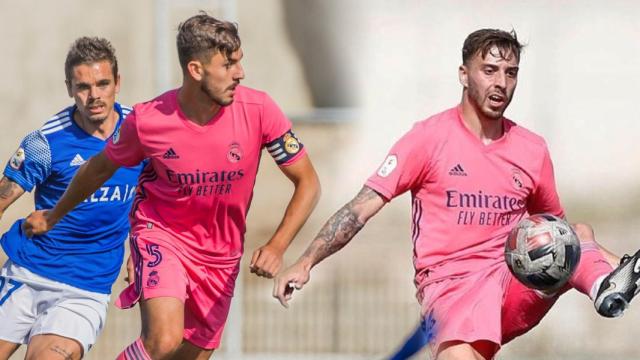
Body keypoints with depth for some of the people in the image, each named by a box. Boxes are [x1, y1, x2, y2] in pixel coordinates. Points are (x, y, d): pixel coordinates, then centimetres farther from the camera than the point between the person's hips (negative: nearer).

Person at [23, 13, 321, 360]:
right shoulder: (147, 121, -18)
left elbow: (307, 182, -7)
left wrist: (276, 247, -22)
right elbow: (99, 168, 4)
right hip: (161, 235, -3)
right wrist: (53, 217, 19)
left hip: (221, 254, 3)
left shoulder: (258, 110, -17)